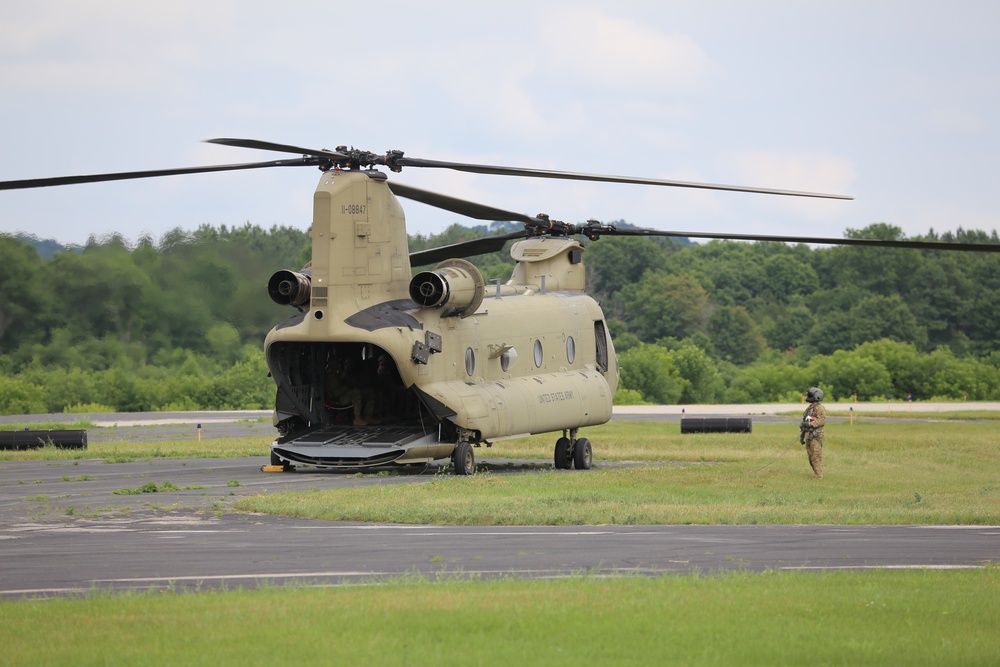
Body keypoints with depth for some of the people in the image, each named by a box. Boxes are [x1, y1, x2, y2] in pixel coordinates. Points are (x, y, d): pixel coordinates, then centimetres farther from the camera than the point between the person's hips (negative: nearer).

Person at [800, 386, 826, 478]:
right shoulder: (810, 408, 20)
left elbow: (822, 420, -19)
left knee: (816, 456, -10)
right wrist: (802, 435, 22)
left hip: (815, 435, -9)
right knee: (811, 456, 10)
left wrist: (809, 424, -24)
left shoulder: (820, 408, -9)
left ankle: (819, 476, -9)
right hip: (808, 435, 9)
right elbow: (805, 421, 23)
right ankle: (816, 474, 16)